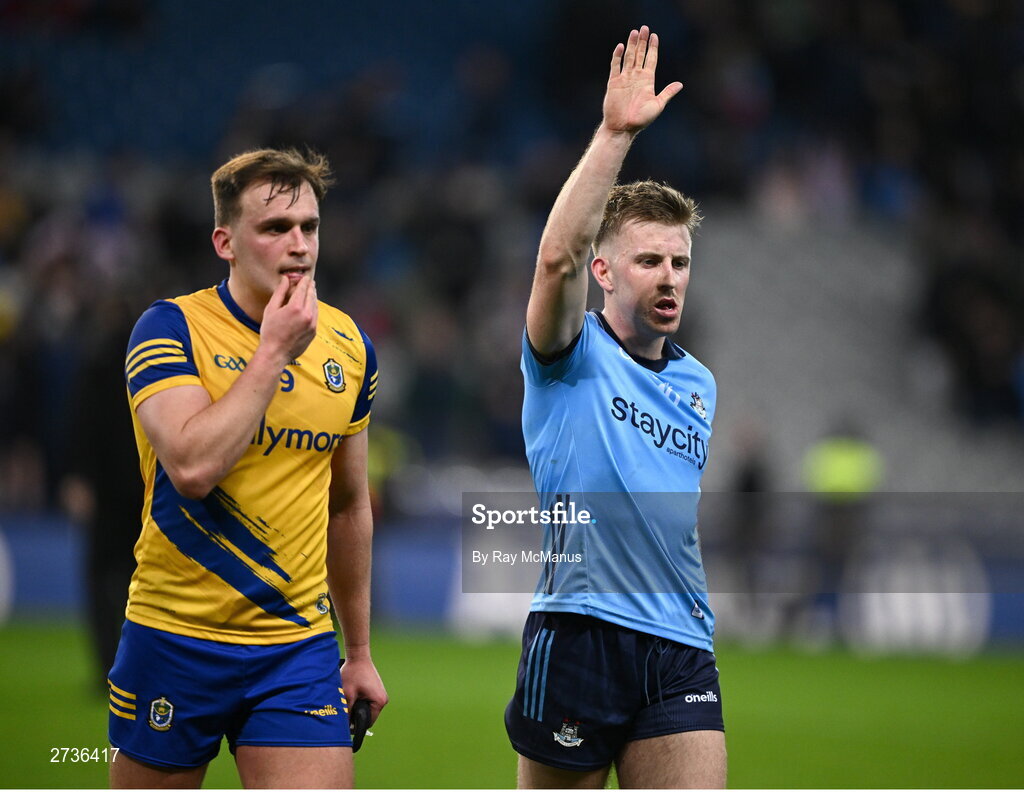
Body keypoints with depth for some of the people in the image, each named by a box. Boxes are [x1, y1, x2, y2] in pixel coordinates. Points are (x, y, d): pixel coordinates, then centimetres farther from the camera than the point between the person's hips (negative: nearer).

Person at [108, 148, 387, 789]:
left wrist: (360, 651, 20)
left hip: (299, 647, 3)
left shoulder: (348, 346, 7)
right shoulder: (170, 329, -9)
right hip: (175, 636, -3)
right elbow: (192, 465, -25)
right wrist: (274, 350, -18)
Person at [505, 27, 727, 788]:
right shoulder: (574, 357, -1)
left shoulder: (698, 383, 17)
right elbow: (559, 255, -21)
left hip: (680, 652, 5)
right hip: (578, 633, -5)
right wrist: (615, 133, -26)